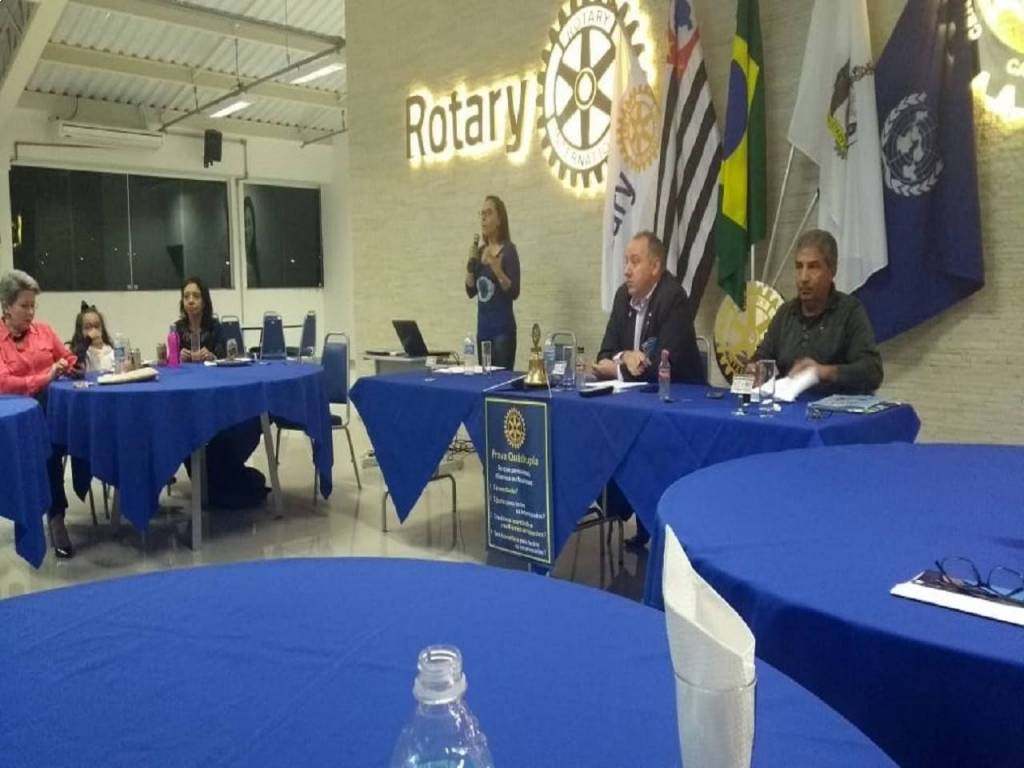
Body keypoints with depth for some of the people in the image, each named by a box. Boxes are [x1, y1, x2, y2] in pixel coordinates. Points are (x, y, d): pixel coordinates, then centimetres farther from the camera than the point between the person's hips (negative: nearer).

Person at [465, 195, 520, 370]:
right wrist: (471, 262, -3)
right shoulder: (480, 251, 10)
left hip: (503, 327, -6)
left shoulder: (508, 250, -8)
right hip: (483, 326, 6)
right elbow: (471, 291, 9)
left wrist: (498, 270, -28)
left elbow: (514, 292, -14)